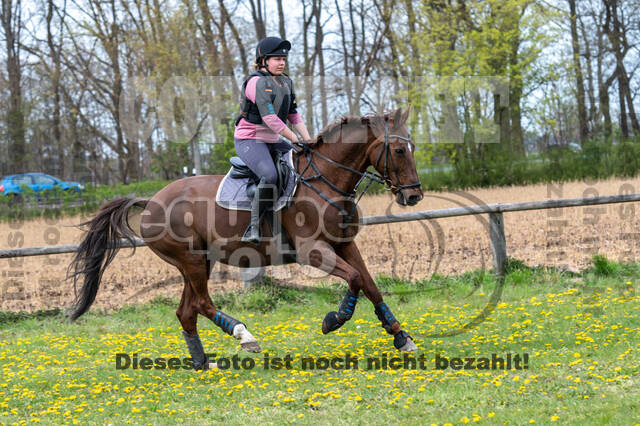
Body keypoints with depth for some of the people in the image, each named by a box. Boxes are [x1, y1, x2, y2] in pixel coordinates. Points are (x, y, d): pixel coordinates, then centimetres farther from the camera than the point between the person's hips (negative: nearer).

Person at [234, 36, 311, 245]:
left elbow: (293, 114, 15)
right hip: (249, 139, -9)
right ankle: (253, 228, -26)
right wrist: (295, 139, -20)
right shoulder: (258, 82, -16)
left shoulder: (285, 82, 12)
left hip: (273, 141, 9)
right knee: (270, 175, -32)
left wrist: (307, 139, 1)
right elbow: (269, 118, -23)